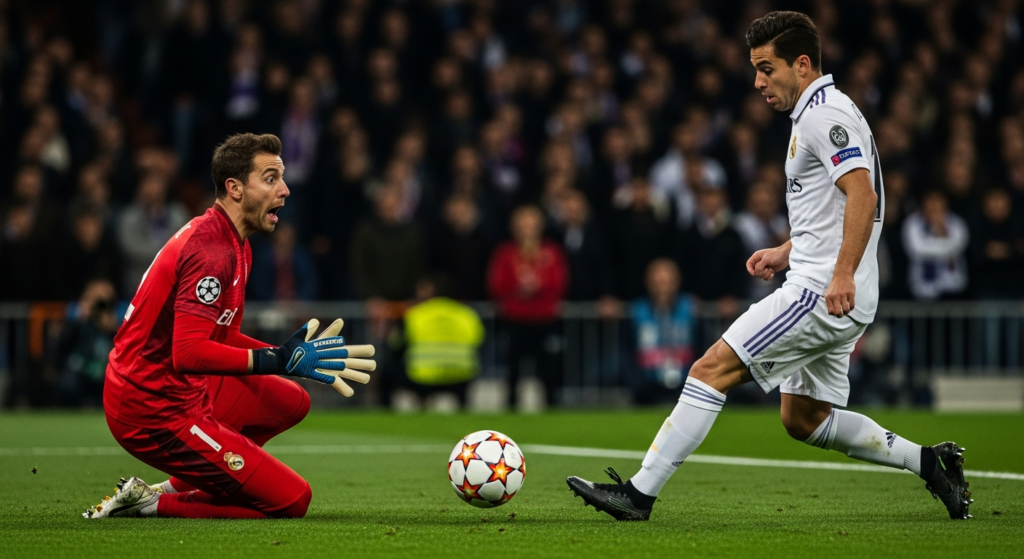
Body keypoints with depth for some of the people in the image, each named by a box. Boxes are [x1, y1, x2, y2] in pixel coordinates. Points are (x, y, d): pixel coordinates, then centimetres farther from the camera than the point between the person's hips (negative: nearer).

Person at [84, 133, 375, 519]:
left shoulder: (235, 244, 13)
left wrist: (292, 354, 5)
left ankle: (178, 487, 12)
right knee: (292, 500, -9)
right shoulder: (211, 250, -20)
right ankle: (153, 504, -4)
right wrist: (281, 360, -27)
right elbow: (188, 354, -28)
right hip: (156, 413, -10)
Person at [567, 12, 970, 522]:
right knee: (804, 419, 16)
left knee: (712, 368, -11)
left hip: (823, 293, -11)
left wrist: (843, 275, -31)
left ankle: (639, 493, -11)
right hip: (829, 296, 11)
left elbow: (863, 196, -24)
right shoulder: (818, 114, 20)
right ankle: (928, 463, 17)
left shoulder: (825, 115, -12)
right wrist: (787, 252, 20)